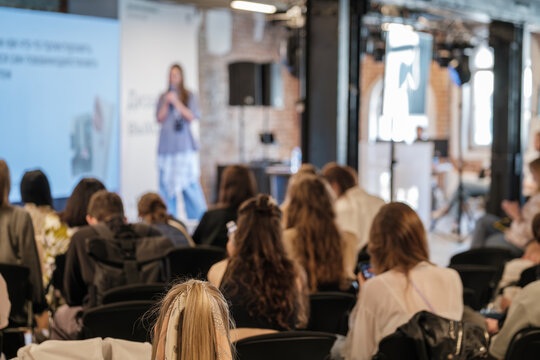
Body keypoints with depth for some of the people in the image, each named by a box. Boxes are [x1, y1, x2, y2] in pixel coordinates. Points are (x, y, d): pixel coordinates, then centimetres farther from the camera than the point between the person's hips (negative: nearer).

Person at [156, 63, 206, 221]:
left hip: (184, 144, -3)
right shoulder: (163, 97, 14)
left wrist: (176, 102, -8)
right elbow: (159, 118, 6)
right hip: (167, 144, 3)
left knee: (189, 181, -10)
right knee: (166, 182, -1)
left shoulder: (189, 96, 7)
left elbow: (191, 117, -2)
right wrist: (166, 103, -7)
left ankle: (201, 216, -4)